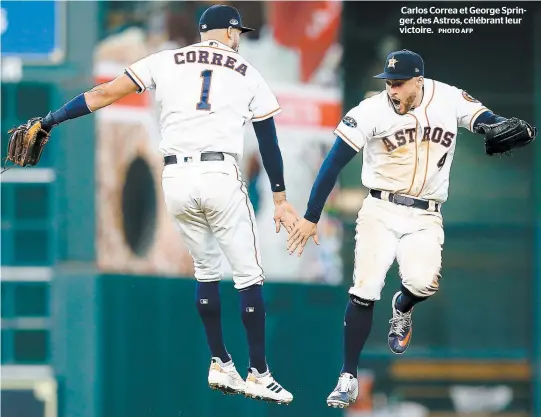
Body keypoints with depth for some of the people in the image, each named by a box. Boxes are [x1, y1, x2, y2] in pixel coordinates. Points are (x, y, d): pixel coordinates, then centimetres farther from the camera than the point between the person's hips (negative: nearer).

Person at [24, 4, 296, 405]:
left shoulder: (166, 62, 12)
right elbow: (269, 142, 13)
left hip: (175, 178, 3)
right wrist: (280, 200, 18)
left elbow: (105, 93, 7)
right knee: (249, 275, 6)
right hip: (221, 176, -3)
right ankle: (258, 375, 5)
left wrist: (49, 120, 12)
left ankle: (221, 365, 22)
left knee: (206, 270, 22)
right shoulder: (247, 74, 12)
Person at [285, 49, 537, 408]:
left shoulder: (448, 100, -5)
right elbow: (333, 164, -8)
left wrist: (511, 129, -34)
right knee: (365, 290, -13)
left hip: (425, 218, 1)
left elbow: (488, 123, -8)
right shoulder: (372, 112, -11)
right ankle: (348, 379, -3)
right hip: (381, 212, -1)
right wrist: (311, 217, -8)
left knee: (423, 282, -22)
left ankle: (402, 308, 17)